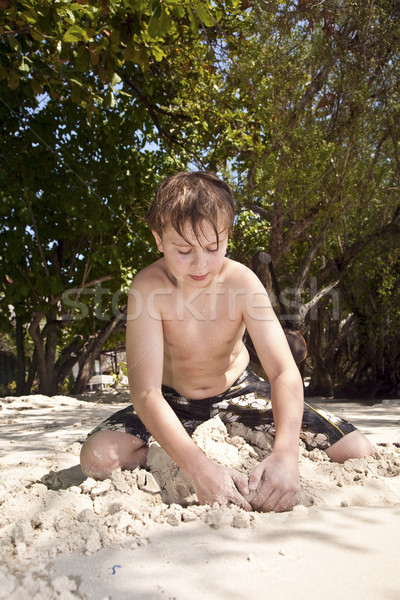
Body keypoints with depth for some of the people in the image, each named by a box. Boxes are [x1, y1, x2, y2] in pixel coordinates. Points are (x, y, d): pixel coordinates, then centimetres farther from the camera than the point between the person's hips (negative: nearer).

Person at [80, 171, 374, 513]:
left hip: (238, 393, 1)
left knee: (358, 452, -11)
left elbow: (284, 372, -27)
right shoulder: (149, 287, -27)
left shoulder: (242, 281, -23)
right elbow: (146, 392, -32)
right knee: (98, 457, -26)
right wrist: (199, 468, -46)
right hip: (174, 403, 0)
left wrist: (285, 454, -44)